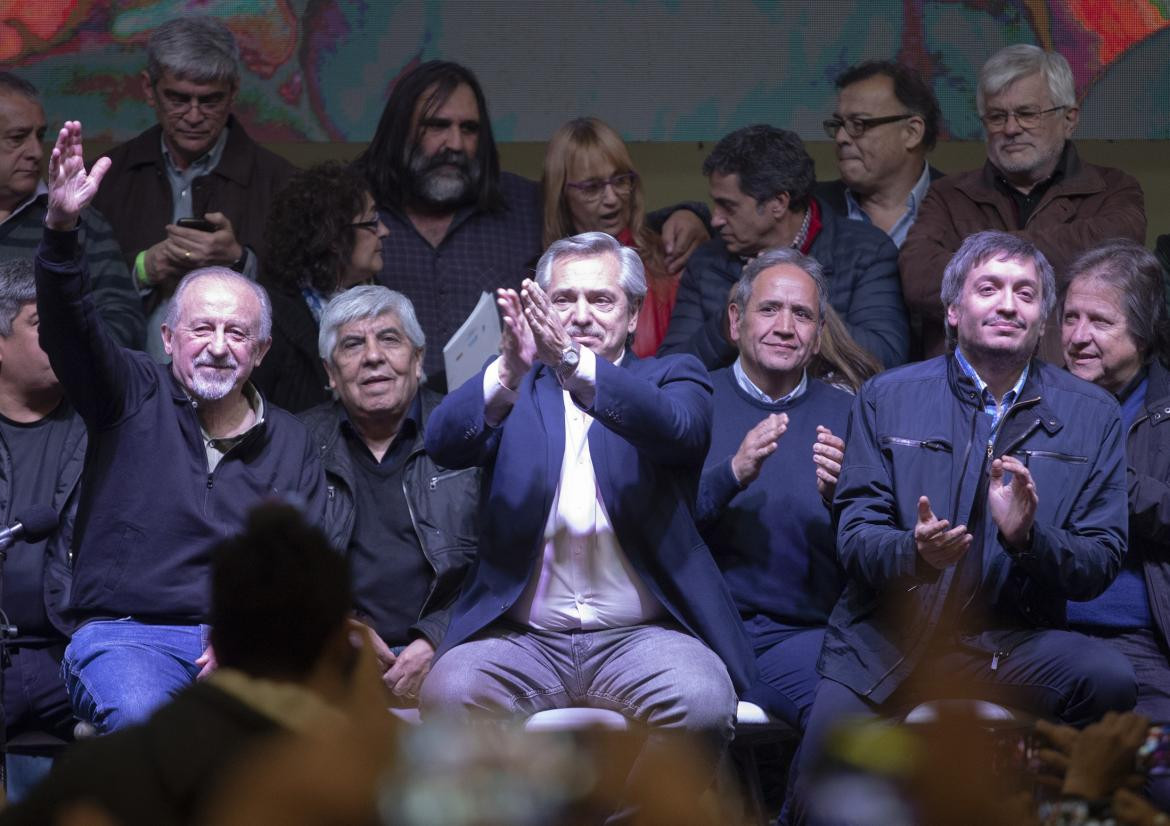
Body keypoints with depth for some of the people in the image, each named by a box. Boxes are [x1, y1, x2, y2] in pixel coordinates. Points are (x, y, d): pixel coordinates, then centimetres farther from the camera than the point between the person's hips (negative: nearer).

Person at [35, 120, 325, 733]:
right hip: (125, 633, -2)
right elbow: (69, 329, -7)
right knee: (142, 717, -37)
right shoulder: (135, 397, 11)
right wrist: (61, 228, -26)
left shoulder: (292, 444, 17)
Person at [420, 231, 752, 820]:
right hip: (522, 637, 0)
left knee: (701, 702, -31)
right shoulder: (511, 391, 14)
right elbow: (444, 443, -8)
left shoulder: (673, 378, 11)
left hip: (641, 636, 0)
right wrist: (510, 371, -29)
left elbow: (675, 429, -14)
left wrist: (572, 363, -32)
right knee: (449, 694, -30)